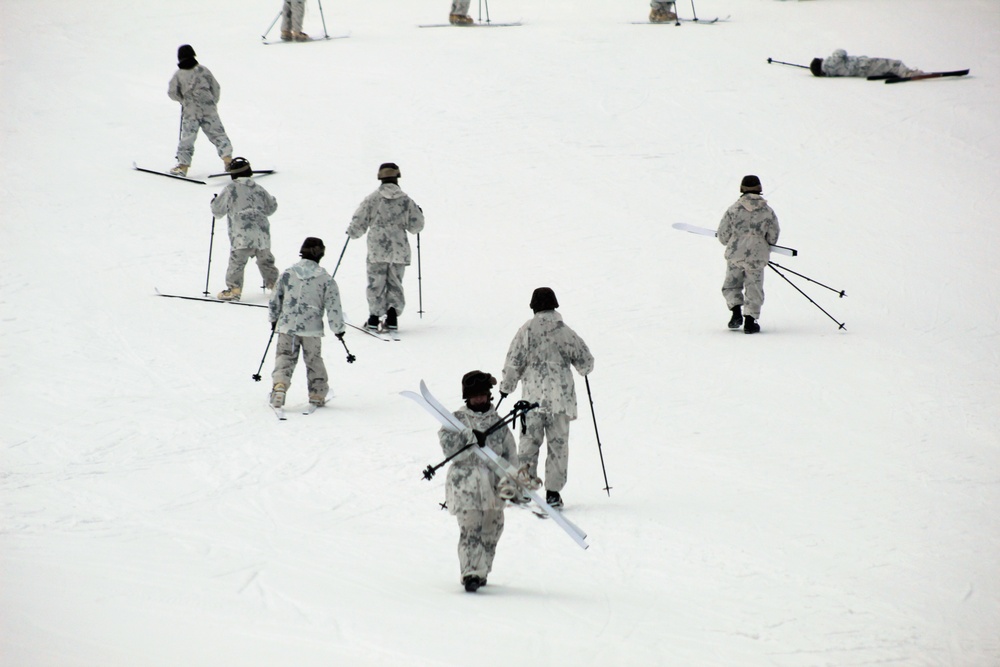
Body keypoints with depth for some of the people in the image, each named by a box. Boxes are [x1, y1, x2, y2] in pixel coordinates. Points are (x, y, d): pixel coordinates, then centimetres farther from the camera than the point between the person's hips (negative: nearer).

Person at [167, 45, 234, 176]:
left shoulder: (178, 75, -2)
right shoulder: (203, 70, 1)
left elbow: (172, 92, 0)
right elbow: (216, 87, 4)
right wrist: (213, 102, 18)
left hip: (190, 112, -1)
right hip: (208, 109, 1)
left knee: (187, 138, 4)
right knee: (218, 134, 5)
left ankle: (183, 165, 1)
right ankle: (227, 158, -5)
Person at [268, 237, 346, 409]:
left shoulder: (287, 273, -1)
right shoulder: (325, 279, -7)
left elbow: (275, 299, 8)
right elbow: (333, 306, -4)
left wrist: (274, 319, 23)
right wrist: (338, 329, 8)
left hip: (287, 326, 1)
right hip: (312, 328, -1)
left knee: (284, 357, 6)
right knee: (314, 361, 15)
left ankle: (279, 385, -18)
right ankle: (317, 394, 21)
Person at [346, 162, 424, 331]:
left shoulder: (372, 199, -4)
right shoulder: (406, 200, 0)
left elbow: (359, 223, -1)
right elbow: (415, 226, 6)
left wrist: (352, 232, 21)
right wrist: (419, 214, 27)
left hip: (377, 249, -1)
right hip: (399, 250, 1)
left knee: (376, 283, 5)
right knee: (395, 284, 11)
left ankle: (374, 317, 2)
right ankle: (392, 315, -2)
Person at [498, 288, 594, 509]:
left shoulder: (527, 330, -2)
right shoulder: (566, 333, 2)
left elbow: (513, 362, -2)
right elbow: (586, 362, 8)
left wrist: (506, 387, 12)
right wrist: (583, 369, 32)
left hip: (533, 395, -1)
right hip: (560, 397, 1)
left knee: (530, 437, 8)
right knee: (558, 444, 5)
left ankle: (525, 468, -19)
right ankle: (553, 492, 3)